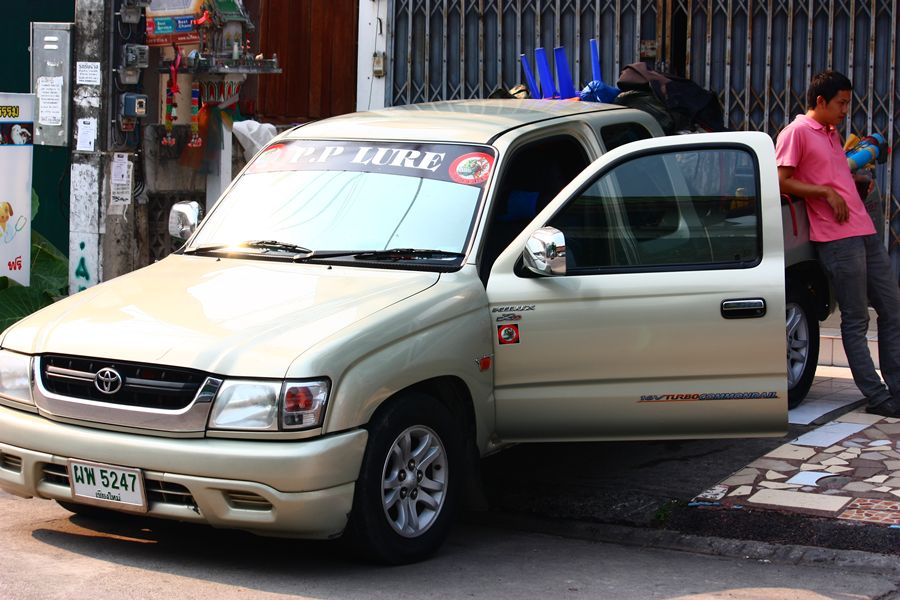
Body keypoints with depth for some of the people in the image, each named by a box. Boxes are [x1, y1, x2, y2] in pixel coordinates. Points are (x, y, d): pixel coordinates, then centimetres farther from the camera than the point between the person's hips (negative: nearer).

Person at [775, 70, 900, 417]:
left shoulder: (832, 134, 23)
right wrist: (826, 192, -15)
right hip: (836, 237, -9)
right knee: (855, 320, -4)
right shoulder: (796, 132, -4)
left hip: (864, 232, 9)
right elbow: (781, 181, -11)